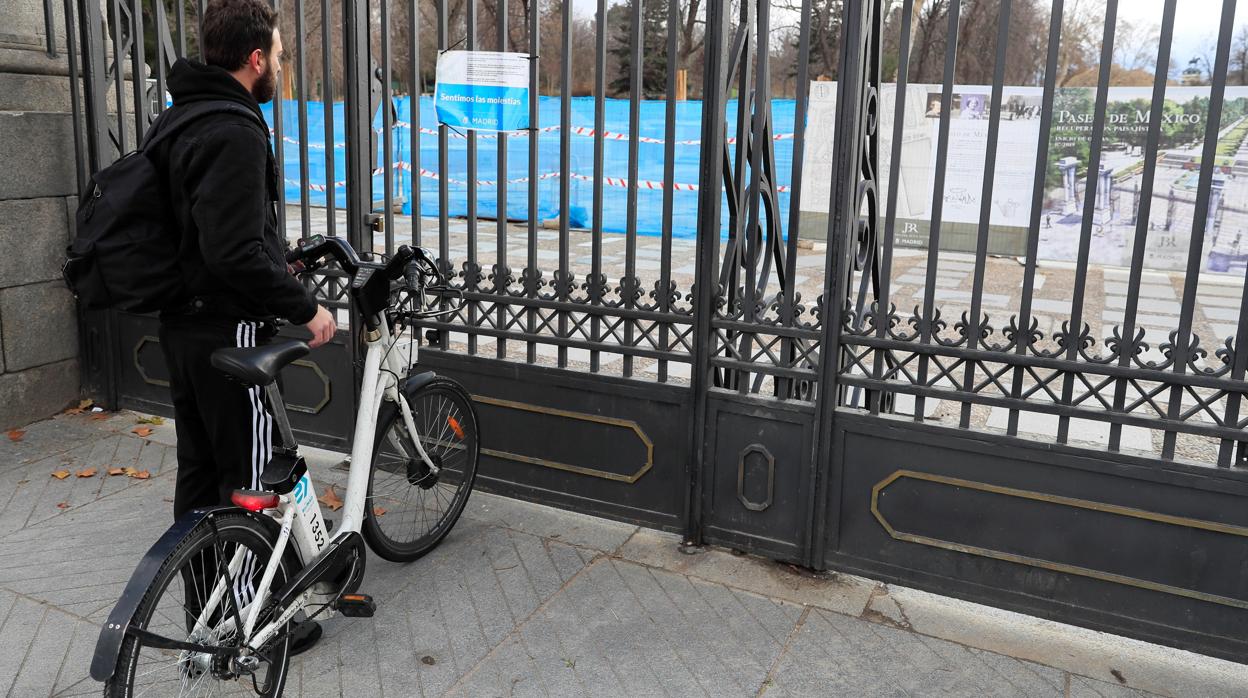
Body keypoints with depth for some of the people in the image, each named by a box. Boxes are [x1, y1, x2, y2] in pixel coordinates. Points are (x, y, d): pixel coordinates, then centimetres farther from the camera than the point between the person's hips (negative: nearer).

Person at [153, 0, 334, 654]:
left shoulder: (174, 119, 11)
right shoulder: (236, 132, -21)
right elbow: (235, 252, -28)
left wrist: (277, 257, 22)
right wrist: (305, 305, -17)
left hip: (182, 324, 10)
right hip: (228, 331, -10)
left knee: (198, 469, 18)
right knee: (251, 477, 2)